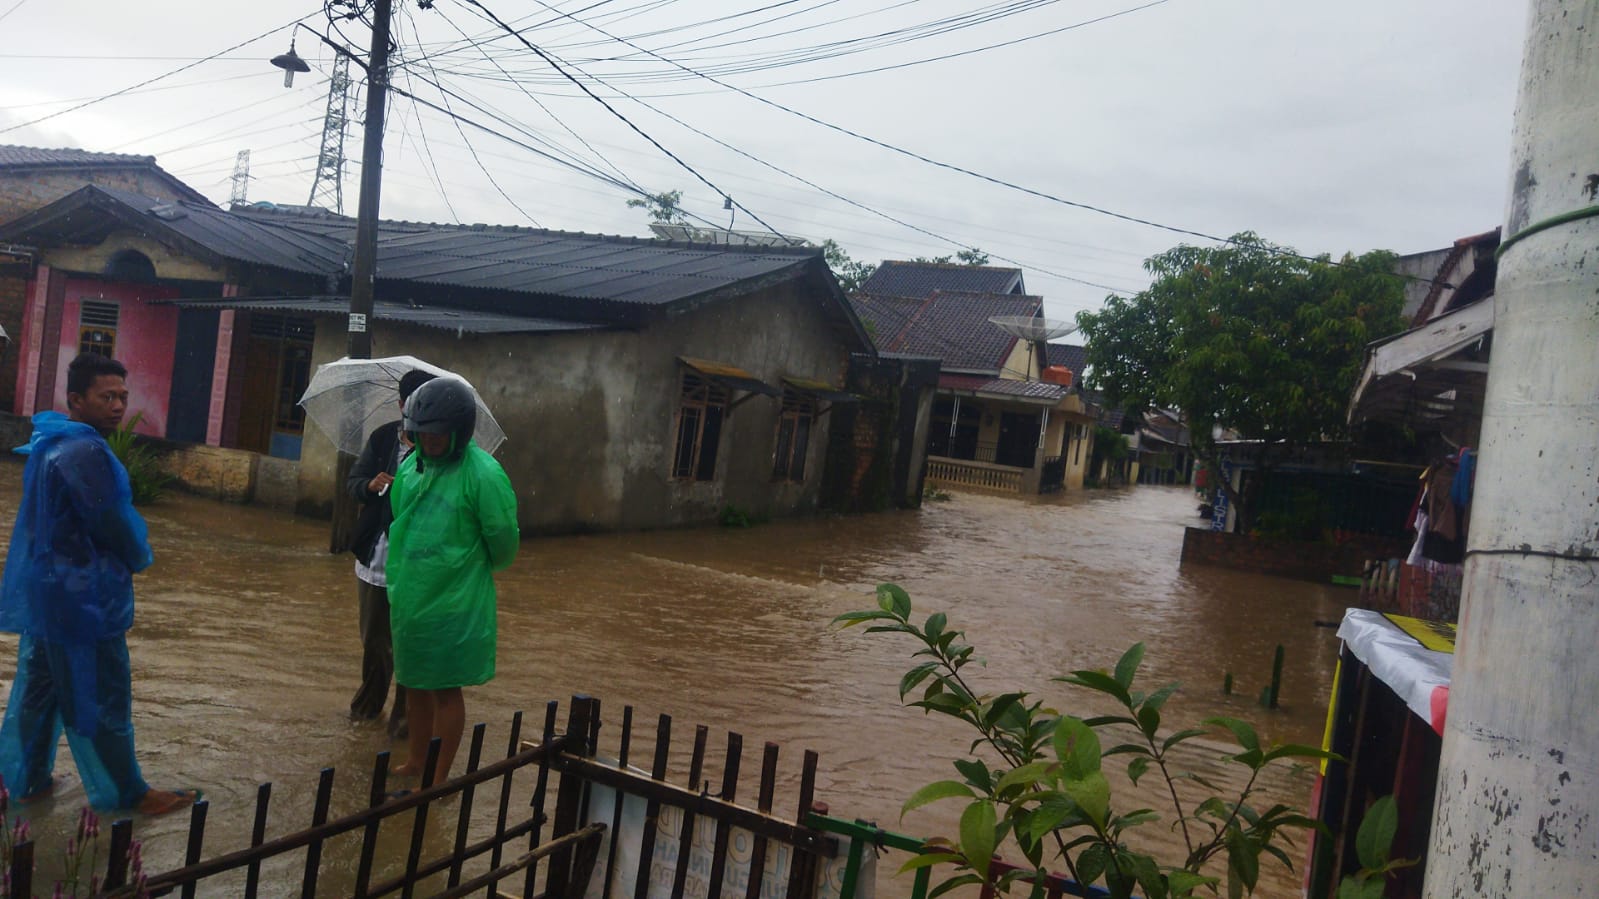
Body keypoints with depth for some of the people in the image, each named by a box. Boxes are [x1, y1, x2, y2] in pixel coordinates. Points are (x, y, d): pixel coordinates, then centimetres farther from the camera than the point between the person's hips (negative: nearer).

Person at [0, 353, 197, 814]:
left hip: (45, 589, 10)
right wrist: (142, 556, -1)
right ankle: (126, 794, 11)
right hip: (81, 597, -10)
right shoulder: (85, 451, -23)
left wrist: (131, 549, 8)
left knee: (38, 687, 19)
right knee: (100, 698, 0)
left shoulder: (50, 441, 11)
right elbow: (114, 522, -22)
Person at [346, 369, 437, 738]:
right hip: (376, 554, 5)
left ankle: (405, 712, 15)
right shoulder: (382, 439, 5)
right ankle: (370, 697, 38)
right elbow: (353, 481, 9)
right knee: (372, 636, 19)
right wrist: (370, 484, -13)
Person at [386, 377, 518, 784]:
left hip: (453, 602, -7)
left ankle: (440, 779, 18)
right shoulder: (412, 464, 2)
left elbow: (503, 539, -10)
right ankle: (416, 761, 37)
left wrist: (485, 568, 8)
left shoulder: (483, 474, -20)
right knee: (415, 684, 19)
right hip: (408, 595, 7)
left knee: (445, 689, 5)